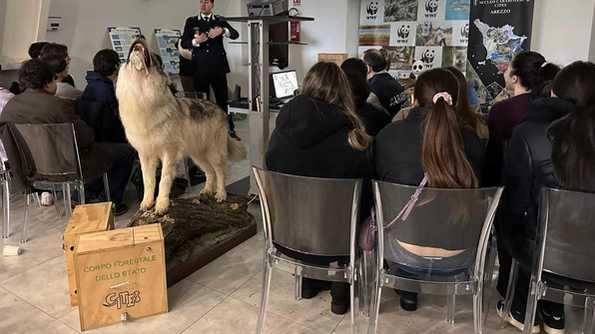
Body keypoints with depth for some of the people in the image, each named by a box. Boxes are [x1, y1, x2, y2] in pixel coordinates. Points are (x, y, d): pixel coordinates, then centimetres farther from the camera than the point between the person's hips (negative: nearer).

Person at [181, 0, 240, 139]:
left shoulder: (220, 20, 10)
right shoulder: (191, 21, 10)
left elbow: (235, 34, -4)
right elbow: (183, 43, 4)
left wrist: (222, 31, -23)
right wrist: (195, 41, -16)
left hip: (218, 66, 0)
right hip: (200, 67, 0)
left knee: (223, 99, 3)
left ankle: (229, 130, 9)